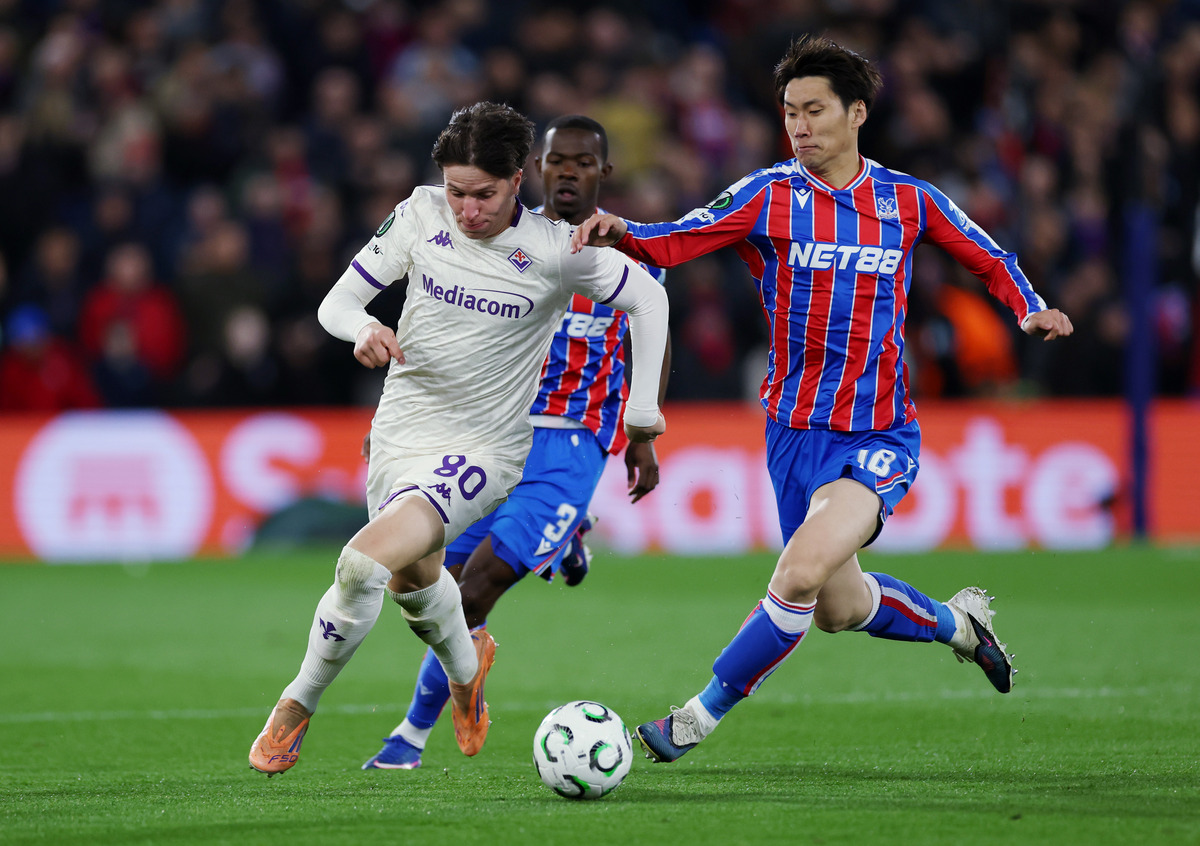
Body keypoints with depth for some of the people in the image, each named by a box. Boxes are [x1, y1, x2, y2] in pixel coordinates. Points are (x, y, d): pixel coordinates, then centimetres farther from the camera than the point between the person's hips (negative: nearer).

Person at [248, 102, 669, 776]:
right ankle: (466, 662, 56)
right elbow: (338, 301, -1)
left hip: (481, 448, -5)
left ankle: (297, 706, -5)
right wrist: (363, 329, -24)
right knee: (413, 578, 22)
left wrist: (644, 403, 2)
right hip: (397, 433, 5)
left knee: (365, 563, -24)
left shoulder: (556, 250, -15)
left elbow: (647, 296, 1)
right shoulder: (422, 214, -5)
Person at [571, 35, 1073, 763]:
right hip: (797, 430, 3)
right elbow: (671, 242, -12)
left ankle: (700, 719, -11)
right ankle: (956, 621, 44)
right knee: (839, 607, 14)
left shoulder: (909, 201, 1)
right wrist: (620, 233, -33)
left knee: (803, 572, -25)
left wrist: (1031, 308, -4)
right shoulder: (768, 196, -2)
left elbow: (990, 260, 15)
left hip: (881, 437, -3)